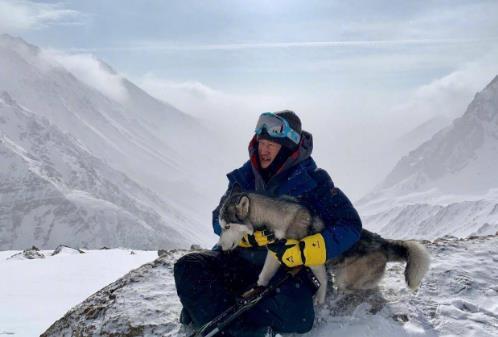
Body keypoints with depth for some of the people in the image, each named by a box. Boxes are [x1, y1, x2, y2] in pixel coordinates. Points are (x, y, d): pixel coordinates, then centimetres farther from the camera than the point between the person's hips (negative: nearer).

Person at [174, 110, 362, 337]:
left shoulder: (313, 182, -8)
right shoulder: (245, 176, 3)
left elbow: (351, 226, -15)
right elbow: (220, 220, -1)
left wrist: (301, 251, -28)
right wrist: (248, 233, -24)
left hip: (287, 268, -3)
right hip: (242, 259, 3)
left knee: (294, 314, -35)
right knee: (188, 268, -19)